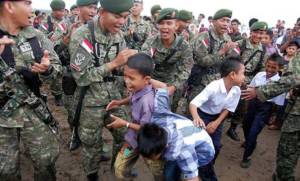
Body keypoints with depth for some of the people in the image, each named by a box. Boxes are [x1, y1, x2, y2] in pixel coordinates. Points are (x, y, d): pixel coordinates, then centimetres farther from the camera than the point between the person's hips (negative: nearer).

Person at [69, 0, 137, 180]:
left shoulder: (119, 35, 0)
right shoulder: (82, 35, -18)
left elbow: (121, 69, 8)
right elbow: (81, 77, -22)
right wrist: (113, 63, -27)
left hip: (114, 98, 5)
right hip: (91, 102, -5)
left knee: (126, 135, 16)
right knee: (92, 144, 12)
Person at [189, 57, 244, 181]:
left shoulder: (237, 91, -16)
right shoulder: (214, 87, -34)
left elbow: (228, 109, -2)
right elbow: (193, 103, -38)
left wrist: (216, 123, -14)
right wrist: (196, 118, -58)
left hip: (218, 117, 6)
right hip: (203, 115, -5)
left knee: (216, 146, 8)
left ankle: (204, 170, 33)